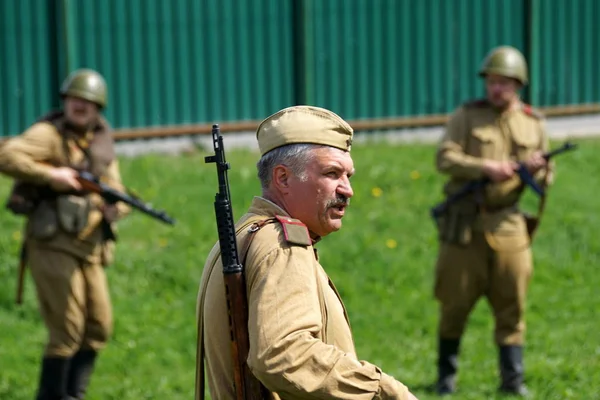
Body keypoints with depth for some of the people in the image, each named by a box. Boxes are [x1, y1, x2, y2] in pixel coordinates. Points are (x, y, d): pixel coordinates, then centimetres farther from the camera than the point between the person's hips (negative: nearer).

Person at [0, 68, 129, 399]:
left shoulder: (101, 145, 13)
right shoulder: (49, 134, -9)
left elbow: (115, 192, 14)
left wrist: (114, 206, -9)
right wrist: (51, 176, -24)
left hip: (88, 248, 7)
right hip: (53, 245, -7)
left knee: (98, 329, 8)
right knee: (67, 331, -9)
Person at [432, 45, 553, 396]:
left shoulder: (534, 123, 8)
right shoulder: (467, 115, 1)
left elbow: (546, 179, 11)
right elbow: (445, 158, -9)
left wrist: (537, 170, -12)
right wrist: (485, 167, -22)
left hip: (508, 225, 2)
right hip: (465, 224, -2)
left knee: (512, 306, 0)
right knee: (455, 304, 3)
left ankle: (513, 379, 6)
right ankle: (446, 376, 15)